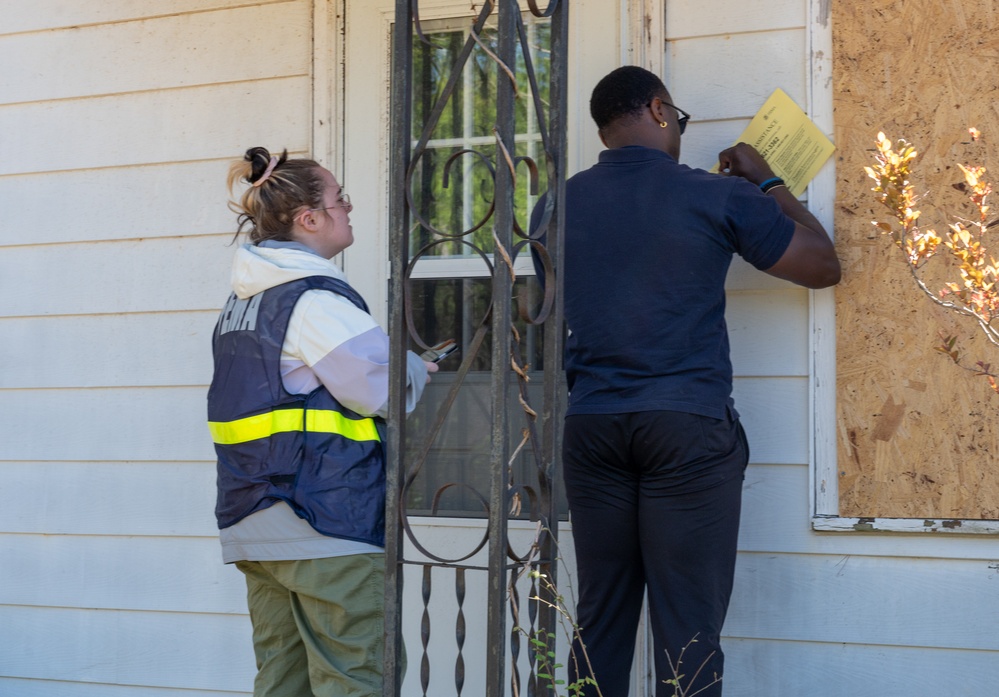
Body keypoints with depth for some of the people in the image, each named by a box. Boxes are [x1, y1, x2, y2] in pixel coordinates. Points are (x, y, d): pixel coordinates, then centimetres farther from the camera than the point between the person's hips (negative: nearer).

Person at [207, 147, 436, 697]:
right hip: (327, 525, -9)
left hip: (253, 526, 9)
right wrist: (417, 369, 9)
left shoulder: (242, 302, 16)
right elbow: (382, 387, -13)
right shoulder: (317, 300, -13)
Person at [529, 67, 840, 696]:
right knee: (688, 630, -2)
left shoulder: (559, 205, 7)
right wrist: (768, 182, 18)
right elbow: (824, 266, 6)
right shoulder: (717, 197, -3)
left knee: (600, 621, 9)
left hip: (591, 427, 4)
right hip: (689, 425, -4)